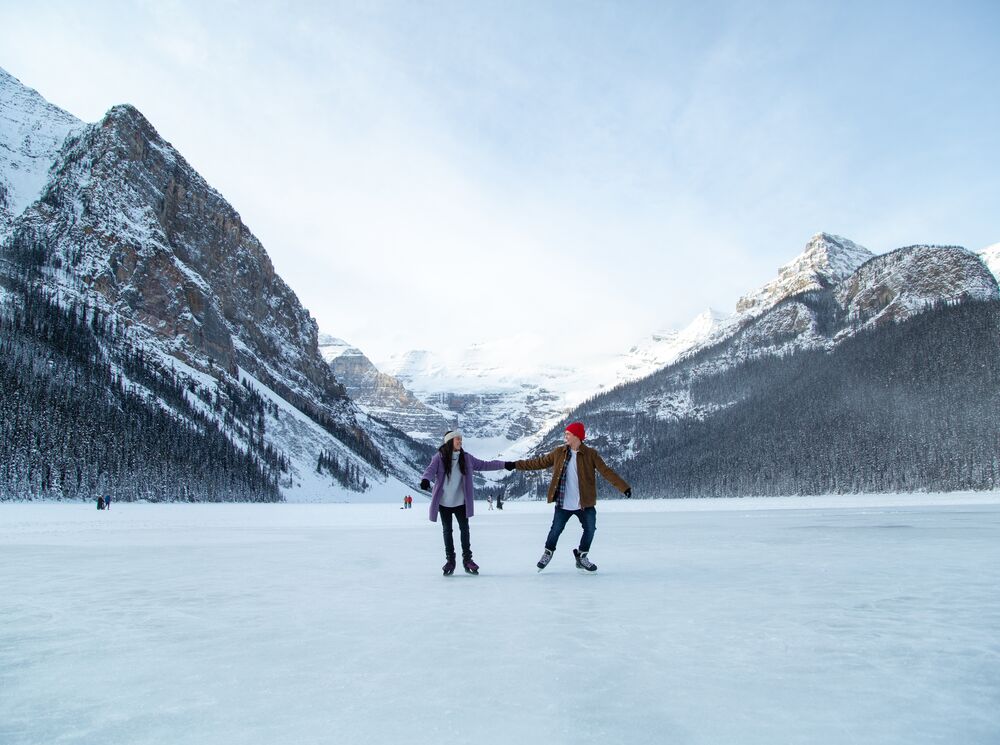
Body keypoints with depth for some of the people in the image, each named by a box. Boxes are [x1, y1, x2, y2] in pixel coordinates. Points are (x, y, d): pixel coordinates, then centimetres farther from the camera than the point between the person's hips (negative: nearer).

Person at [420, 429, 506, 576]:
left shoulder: (466, 457, 0)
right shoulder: (440, 457, -10)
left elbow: (484, 465, 6)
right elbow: (430, 470, -21)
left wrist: (504, 464, 3)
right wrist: (425, 480, -43)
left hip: (461, 501, 2)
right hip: (444, 502, -2)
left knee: (464, 529, 6)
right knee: (447, 531, 10)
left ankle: (467, 559, 20)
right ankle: (450, 560, 22)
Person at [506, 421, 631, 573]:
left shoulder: (591, 454, -5)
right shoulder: (559, 452, 2)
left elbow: (607, 472, -10)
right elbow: (539, 462, 7)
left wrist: (624, 487, -20)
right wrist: (515, 465, 4)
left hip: (585, 503, -1)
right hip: (563, 503, 1)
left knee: (590, 529, 2)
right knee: (556, 530, 5)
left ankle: (582, 557, 26)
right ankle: (548, 553, 32)